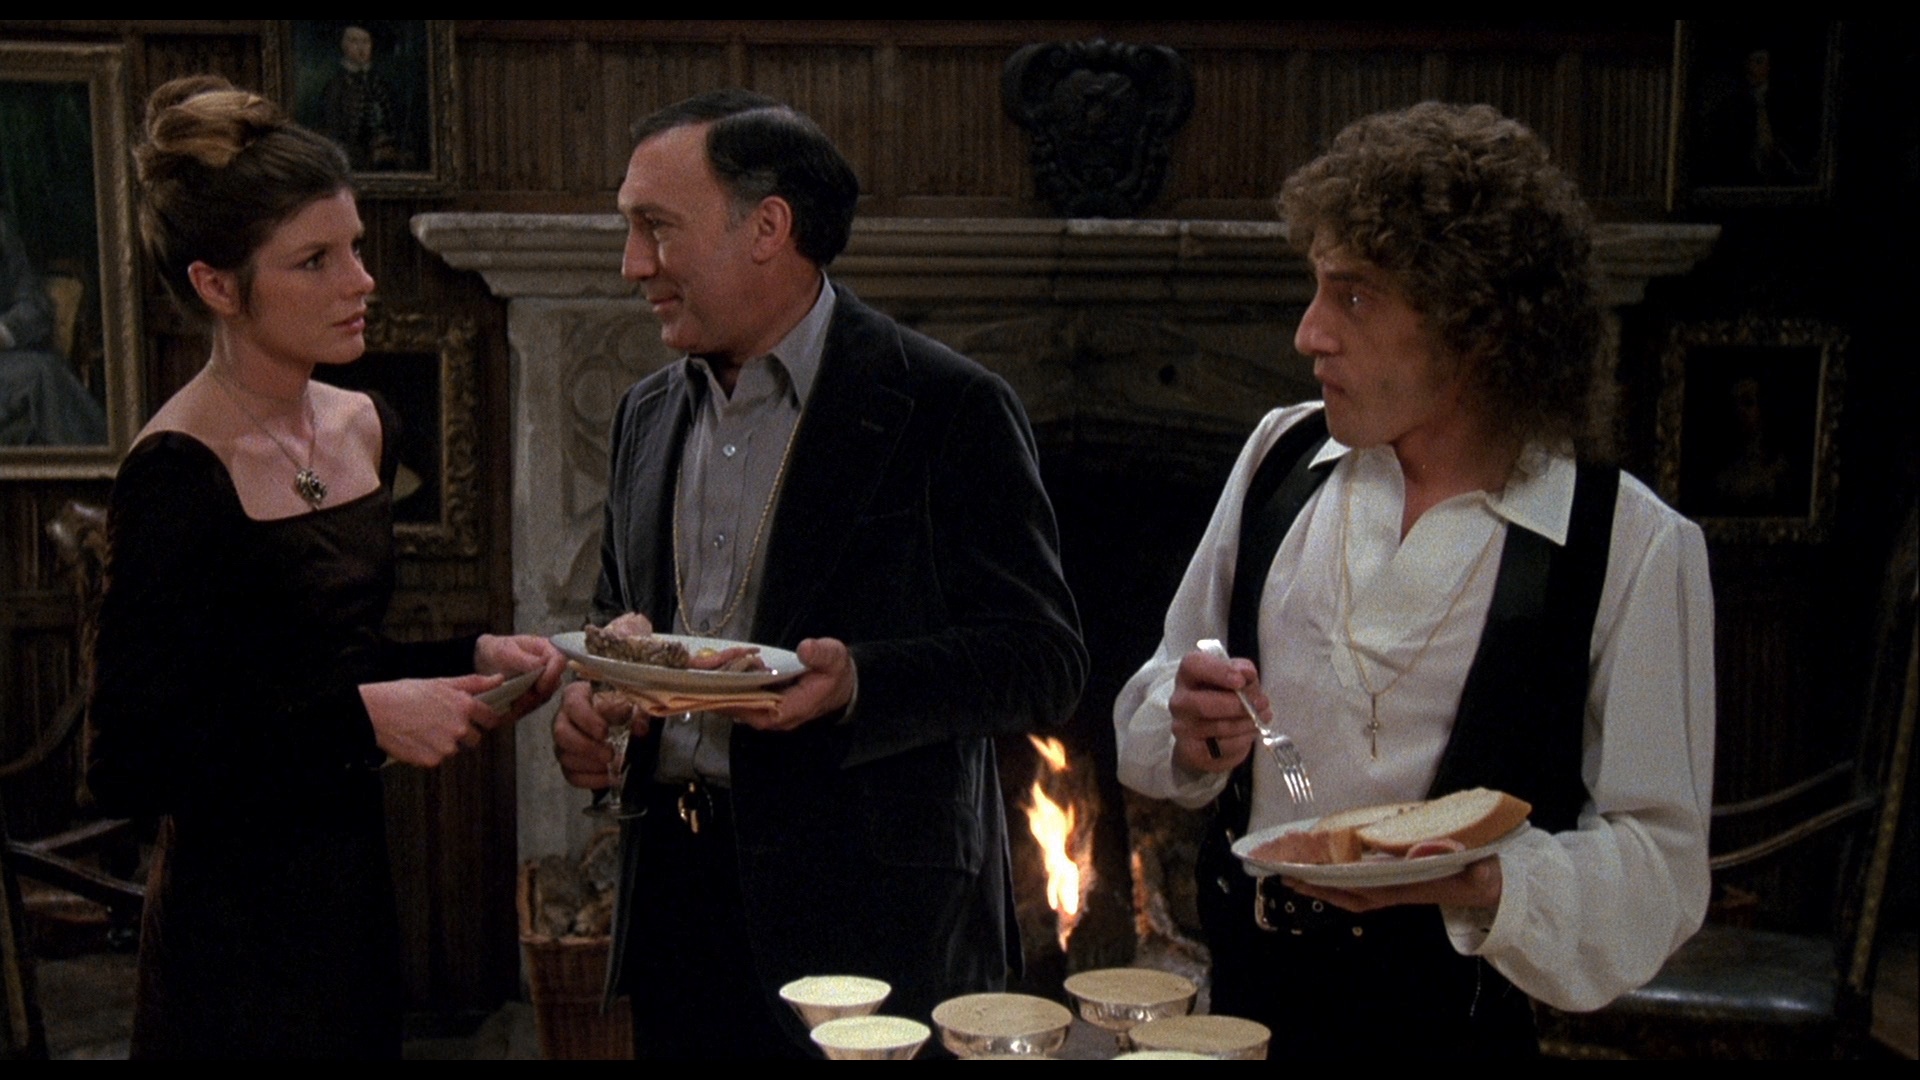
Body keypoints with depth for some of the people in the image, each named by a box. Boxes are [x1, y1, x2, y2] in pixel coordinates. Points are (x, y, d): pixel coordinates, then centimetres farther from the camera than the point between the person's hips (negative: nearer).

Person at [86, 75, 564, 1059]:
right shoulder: (177, 473, -19)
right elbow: (126, 765, -20)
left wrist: (468, 658, 0)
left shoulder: (362, 428, 6)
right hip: (236, 933, -8)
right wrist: (366, 719, -22)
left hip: (352, 894, 8)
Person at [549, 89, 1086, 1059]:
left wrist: (857, 683, -24)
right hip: (676, 898, 6)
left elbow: (1046, 659, -10)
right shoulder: (648, 415, 13)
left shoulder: (949, 407, -8)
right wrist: (589, 698, 3)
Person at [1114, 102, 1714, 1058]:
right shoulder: (1283, 456, 1)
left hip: (1451, 1015, -4)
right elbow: (1157, 694, 11)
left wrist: (1482, 883, -28)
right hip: (1245, 983, 4)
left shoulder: (1633, 547, -13)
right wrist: (1193, 736, -11)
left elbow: (1659, 860, -11)